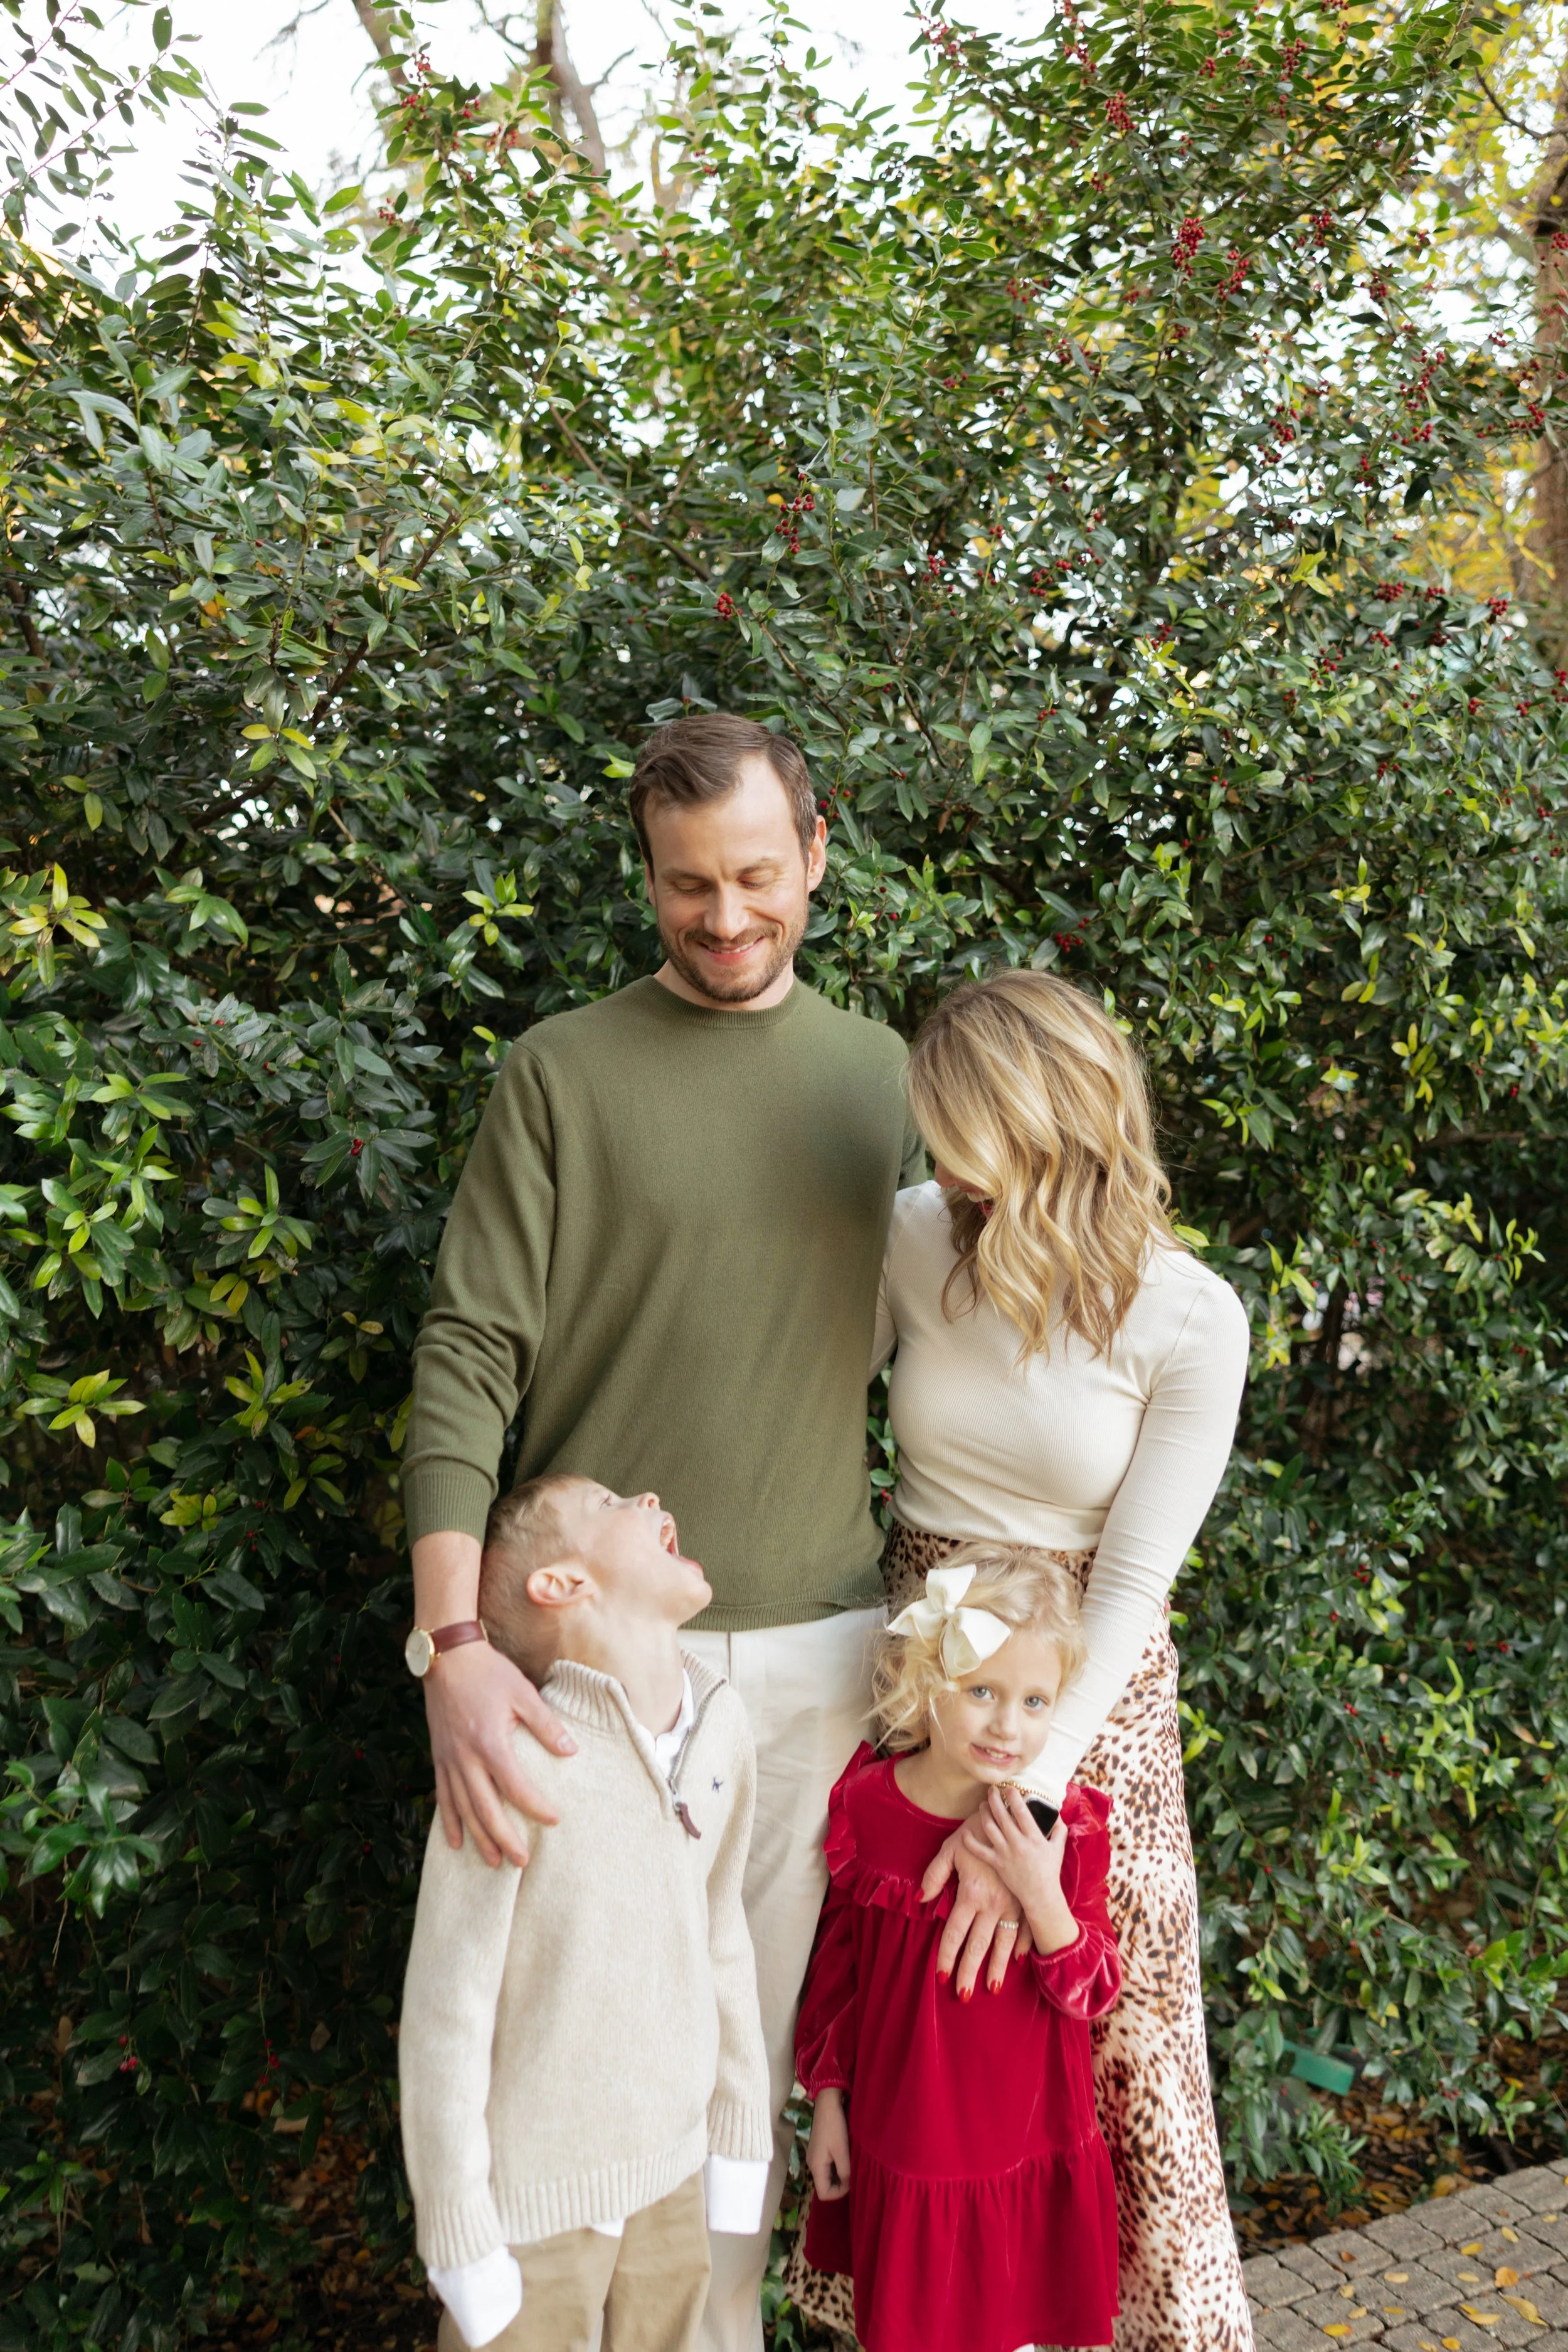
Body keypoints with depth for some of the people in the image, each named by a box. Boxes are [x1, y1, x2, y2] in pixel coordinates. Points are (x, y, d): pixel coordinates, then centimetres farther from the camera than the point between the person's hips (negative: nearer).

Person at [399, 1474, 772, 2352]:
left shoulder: (722, 1726, -4)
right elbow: (447, 2014, -16)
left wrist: (741, 2135, 11)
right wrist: (461, 2237, -10)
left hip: (674, 2175, 5)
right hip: (539, 2194, -5)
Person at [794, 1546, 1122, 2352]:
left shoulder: (1067, 1824, -13)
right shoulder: (866, 1805, -12)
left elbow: (1093, 1998, -13)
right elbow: (837, 1960, 1)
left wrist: (1040, 1892, -28)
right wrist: (827, 2099, 5)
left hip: (1025, 2156, 0)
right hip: (899, 2148, 1)